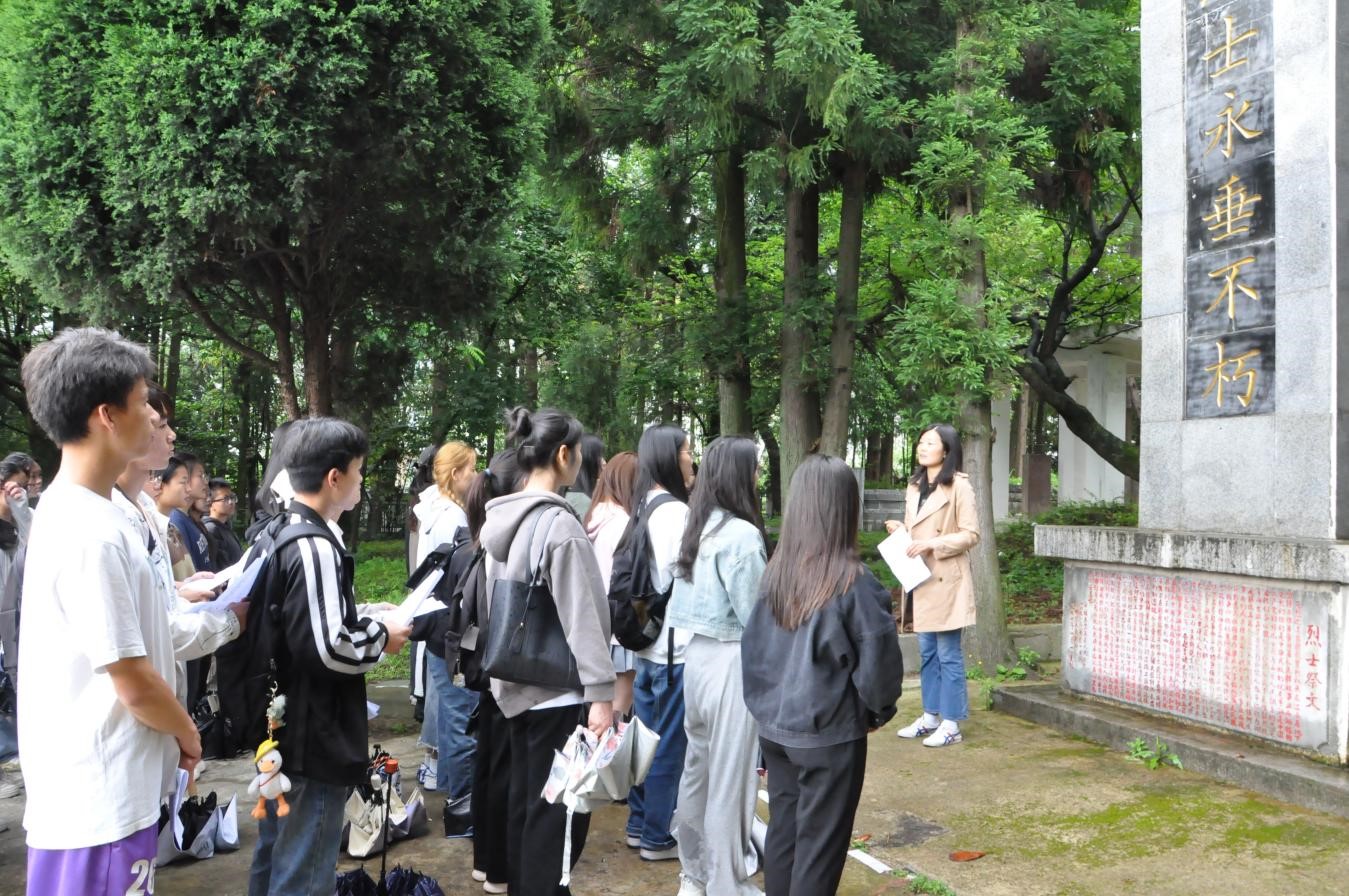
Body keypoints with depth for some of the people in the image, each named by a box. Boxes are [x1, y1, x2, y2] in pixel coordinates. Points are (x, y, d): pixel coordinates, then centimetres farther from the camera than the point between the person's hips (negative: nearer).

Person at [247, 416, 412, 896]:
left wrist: (363, 621, 12)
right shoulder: (317, 548, -22)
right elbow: (328, 649, -27)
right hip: (314, 741, -10)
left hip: (280, 729, 10)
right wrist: (381, 637, -10)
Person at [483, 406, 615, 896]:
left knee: (525, 801, 18)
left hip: (517, 681, 9)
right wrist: (600, 692, -19)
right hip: (558, 685, -9)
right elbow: (578, 616, -21)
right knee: (558, 810, 0)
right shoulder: (559, 522, -18)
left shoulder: (501, 519, 8)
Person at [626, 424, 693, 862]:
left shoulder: (642, 508, 8)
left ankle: (639, 824, 29)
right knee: (670, 743, 3)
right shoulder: (676, 512, -19)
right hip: (674, 644, -9)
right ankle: (658, 837, 14)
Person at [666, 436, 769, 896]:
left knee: (699, 765, 18)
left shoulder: (696, 529, 7)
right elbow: (755, 617, -16)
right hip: (732, 661, -8)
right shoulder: (741, 534, -18)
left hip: (698, 654, 8)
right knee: (730, 777, 3)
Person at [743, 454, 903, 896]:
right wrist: (878, 710, 5)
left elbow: (753, 648, 5)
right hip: (830, 733, -5)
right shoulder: (853, 580, -19)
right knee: (820, 844, 7)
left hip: (775, 727, 5)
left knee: (782, 831, 17)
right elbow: (879, 660, -14)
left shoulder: (775, 571, -3)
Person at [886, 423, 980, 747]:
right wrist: (900, 530, 3)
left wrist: (933, 543, -21)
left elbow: (971, 535, -12)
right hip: (921, 580, 8)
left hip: (947, 580, -8)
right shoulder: (914, 487, 14)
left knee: (948, 653, -2)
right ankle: (930, 717, 22)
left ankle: (951, 725, 6)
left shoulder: (959, 486, -9)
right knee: (927, 652, 13)